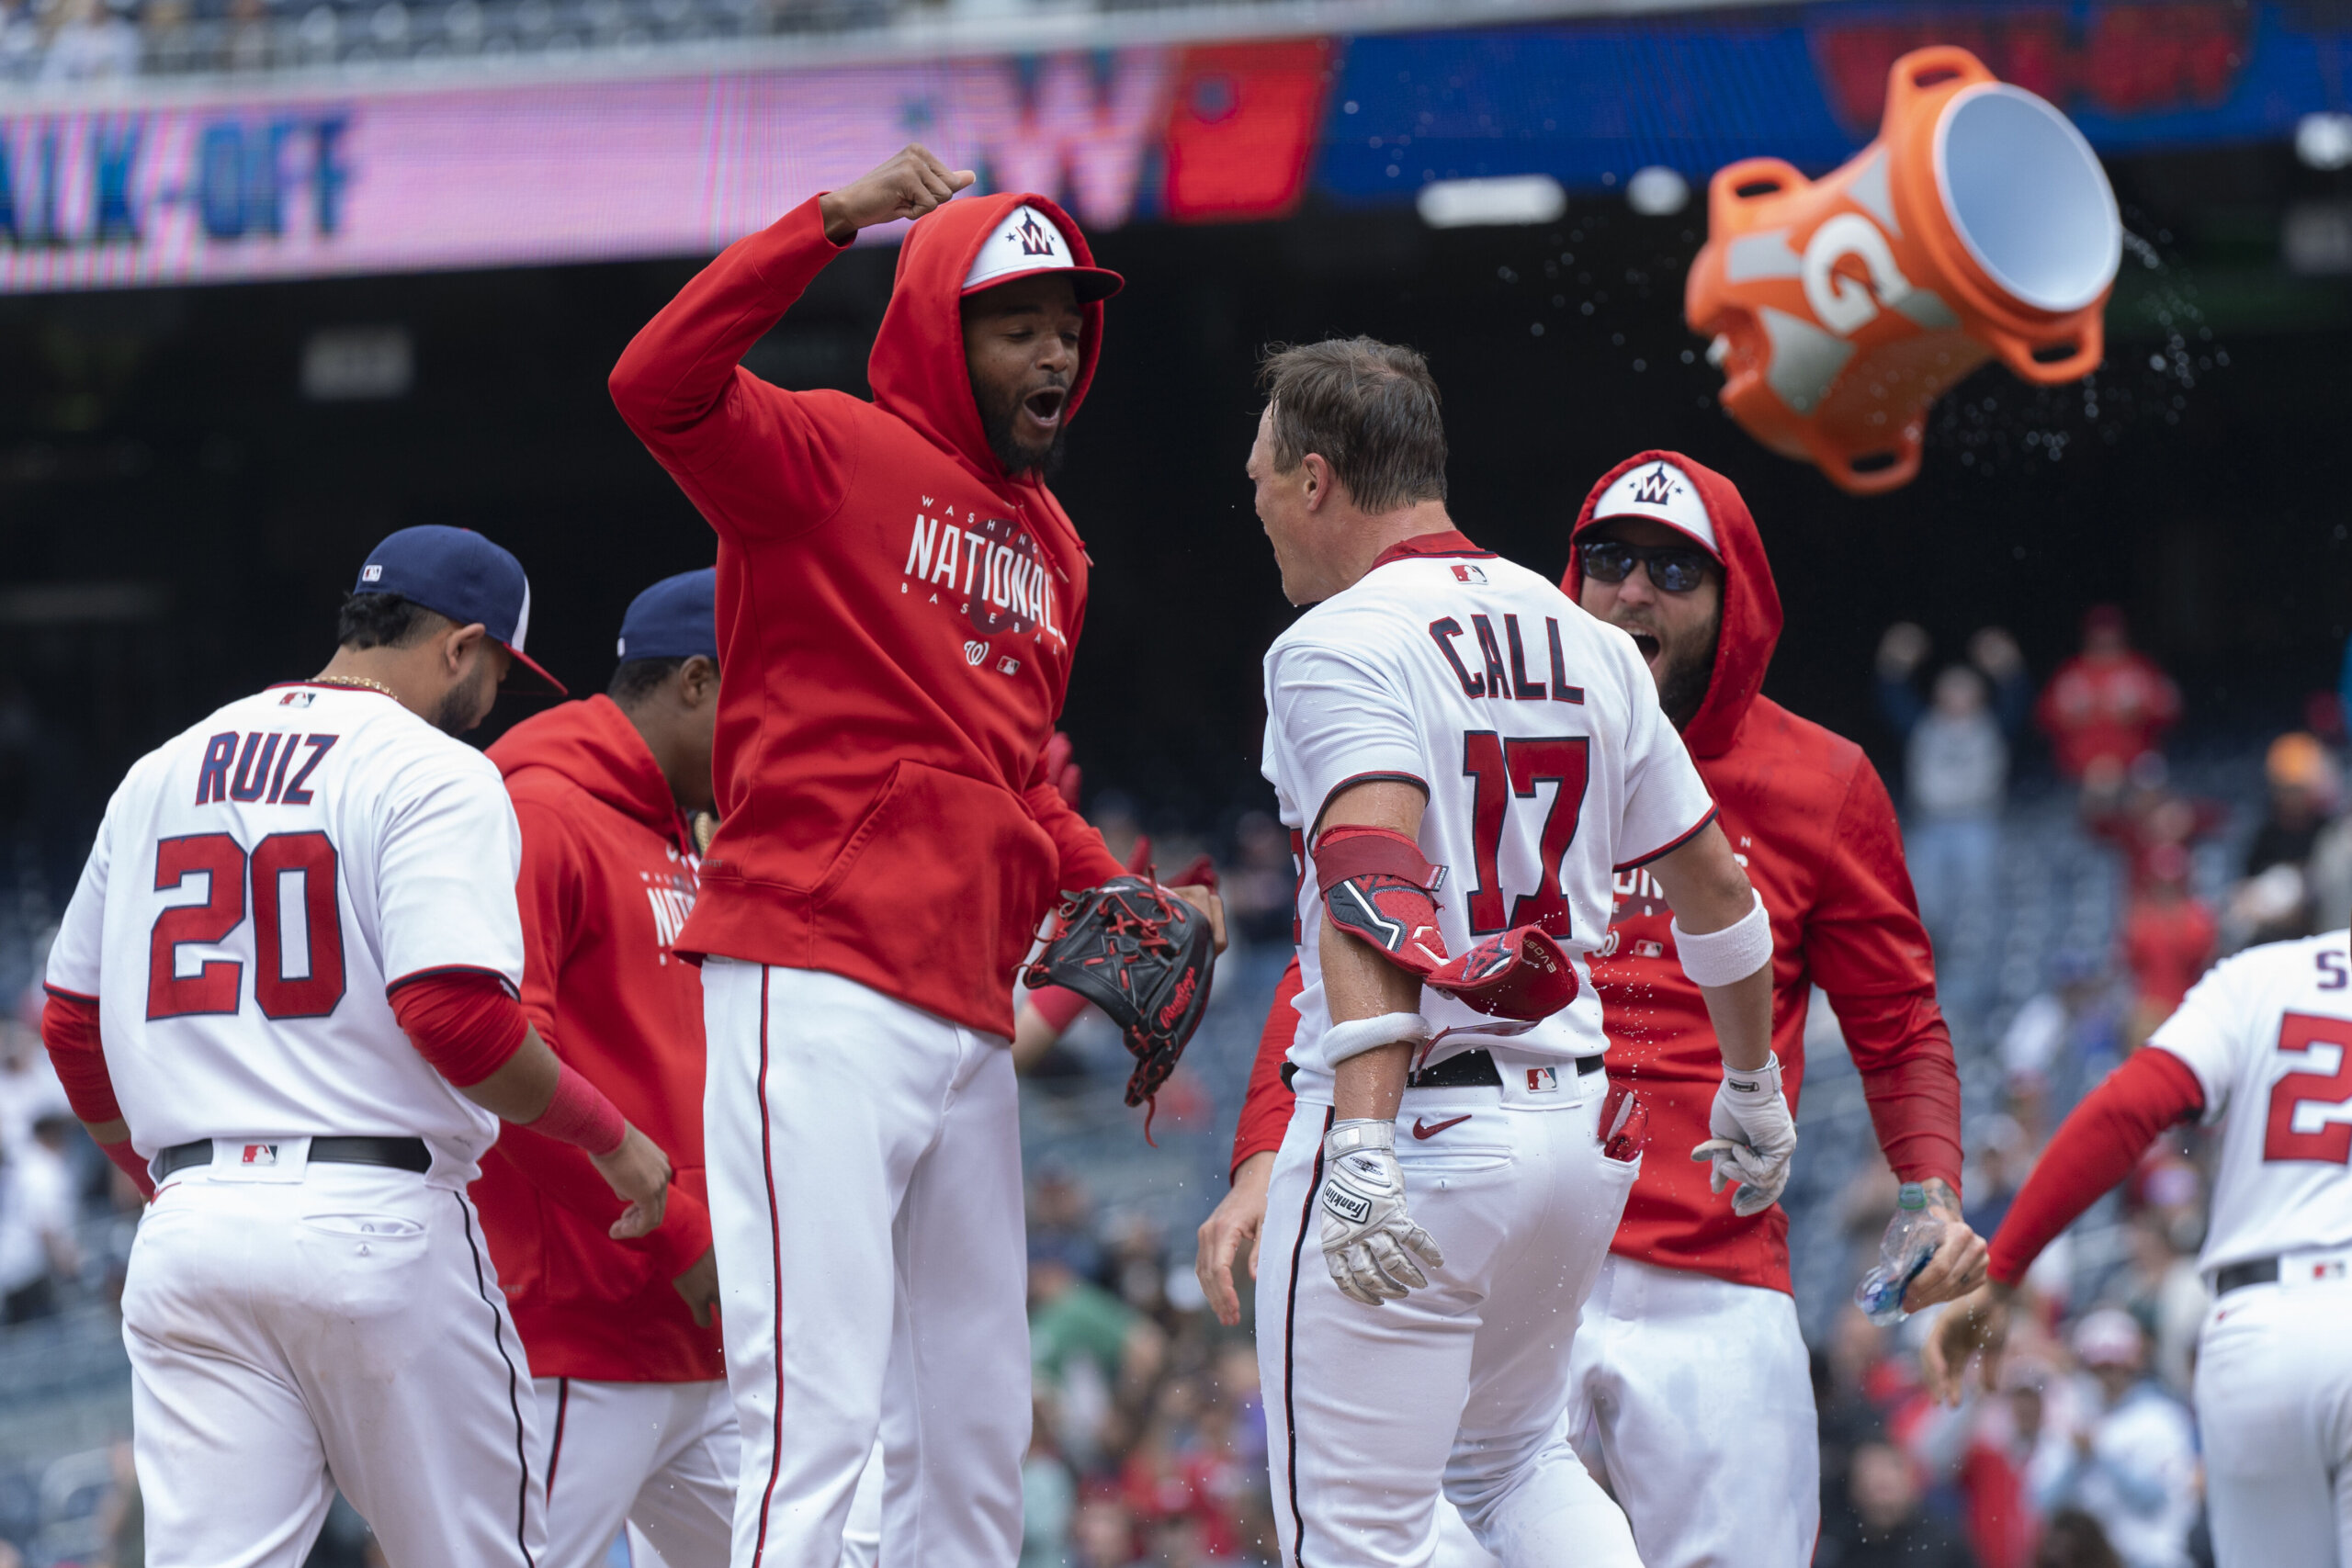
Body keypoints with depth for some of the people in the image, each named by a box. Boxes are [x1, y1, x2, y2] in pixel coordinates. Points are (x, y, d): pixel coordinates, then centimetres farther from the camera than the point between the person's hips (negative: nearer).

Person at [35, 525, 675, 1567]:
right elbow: (455, 1013, -17)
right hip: (375, 1228, -5)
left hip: (187, 1232, 5)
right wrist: (609, 1137, -4)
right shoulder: (433, 771, -5)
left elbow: (72, 1023, 19)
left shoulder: (158, 775, 16)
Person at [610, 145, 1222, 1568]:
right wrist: (833, 222, -27)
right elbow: (658, 385, -21)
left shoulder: (1053, 550, 22)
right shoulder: (833, 455, -2)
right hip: (815, 990, -9)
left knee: (976, 1438, 12)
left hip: (970, 1014, 9)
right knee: (818, 1418, -16)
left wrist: (1114, 895, 13)